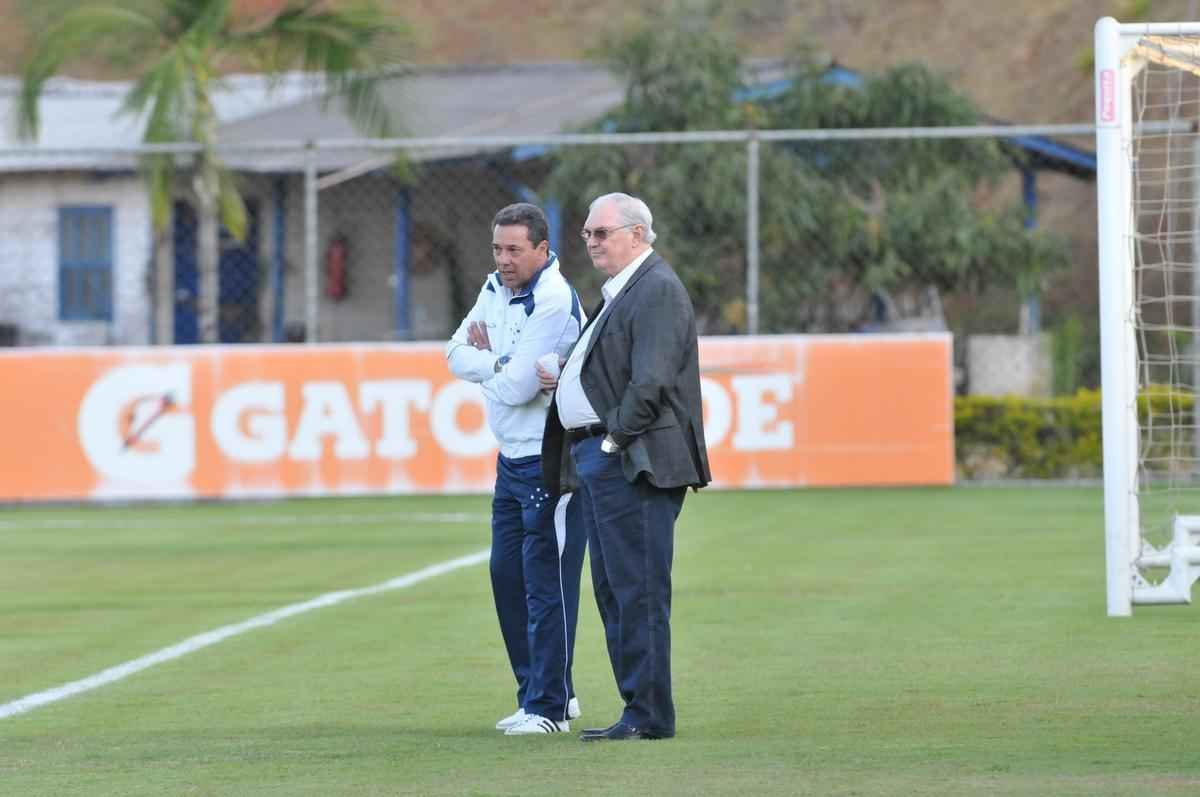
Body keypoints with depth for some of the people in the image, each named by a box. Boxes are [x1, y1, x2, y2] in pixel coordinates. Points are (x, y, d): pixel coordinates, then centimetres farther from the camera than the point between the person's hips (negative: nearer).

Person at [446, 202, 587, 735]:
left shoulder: (553, 303, -19)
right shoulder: (496, 289, 9)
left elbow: (515, 387, -22)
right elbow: (458, 354, 4)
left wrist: (484, 359, -3)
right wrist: (500, 362, -14)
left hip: (550, 460, -9)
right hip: (512, 457, 9)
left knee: (546, 582, -7)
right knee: (508, 575, 13)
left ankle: (549, 706, -2)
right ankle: (540, 691, 23)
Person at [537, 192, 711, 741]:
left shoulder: (658, 290, -11)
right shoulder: (619, 292, 21)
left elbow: (651, 381, -19)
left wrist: (616, 438, -16)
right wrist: (564, 378, 10)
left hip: (632, 463, -11)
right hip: (597, 459, 11)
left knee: (637, 592, -9)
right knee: (612, 592, 12)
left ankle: (649, 715, -7)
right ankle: (641, 710, 16)